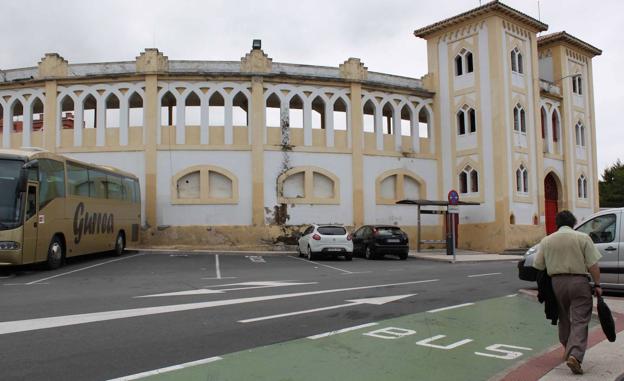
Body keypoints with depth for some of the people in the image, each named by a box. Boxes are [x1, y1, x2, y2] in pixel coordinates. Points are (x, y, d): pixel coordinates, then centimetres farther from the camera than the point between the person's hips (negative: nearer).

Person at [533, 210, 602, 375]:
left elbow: (538, 267, 6)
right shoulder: (583, 238, -3)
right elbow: (593, 265, -6)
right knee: (580, 320, -2)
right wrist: (597, 285, 2)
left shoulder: (546, 241, 5)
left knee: (564, 318, 20)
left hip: (557, 282, 3)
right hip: (579, 282, -3)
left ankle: (568, 350, 32)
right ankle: (575, 355, -16)